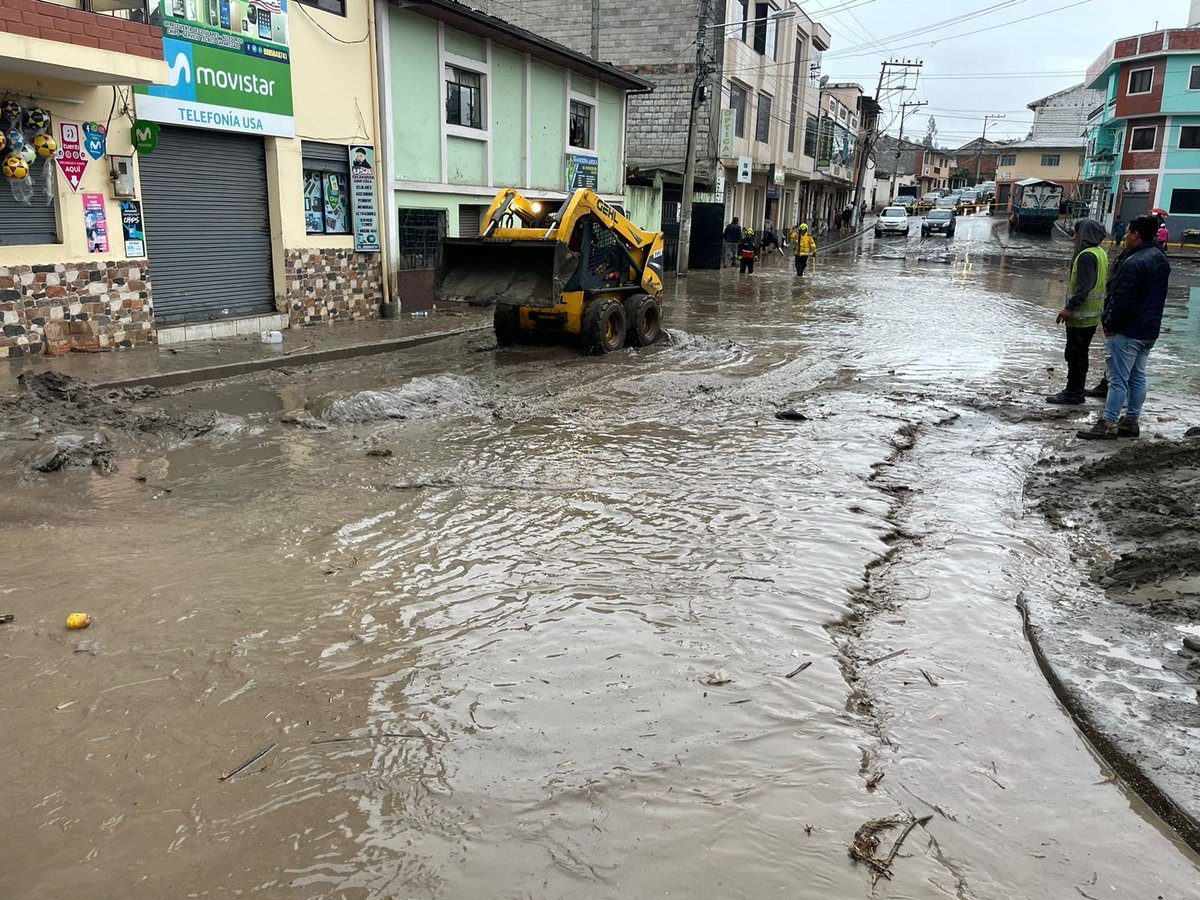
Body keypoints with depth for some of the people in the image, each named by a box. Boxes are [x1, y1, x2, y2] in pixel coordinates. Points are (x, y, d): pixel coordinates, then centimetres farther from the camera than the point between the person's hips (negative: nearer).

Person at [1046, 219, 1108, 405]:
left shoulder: (1087, 255, -18)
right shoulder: (1100, 253, 14)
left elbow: (1084, 286, -25)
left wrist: (1069, 307, -26)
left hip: (1081, 317, -10)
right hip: (1092, 315, 10)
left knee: (1074, 354, -3)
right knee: (1080, 354, 16)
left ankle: (1073, 393, 2)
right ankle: (1077, 390, 24)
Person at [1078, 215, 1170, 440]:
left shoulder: (1134, 263, -22)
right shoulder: (1160, 258, 11)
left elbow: (1123, 301, -24)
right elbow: (1156, 297, 17)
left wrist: (1110, 326, -12)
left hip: (1127, 332, -10)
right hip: (1150, 331, 10)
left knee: (1118, 379, -4)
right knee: (1137, 378, 15)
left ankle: (1108, 424, 1)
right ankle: (1131, 421, 22)